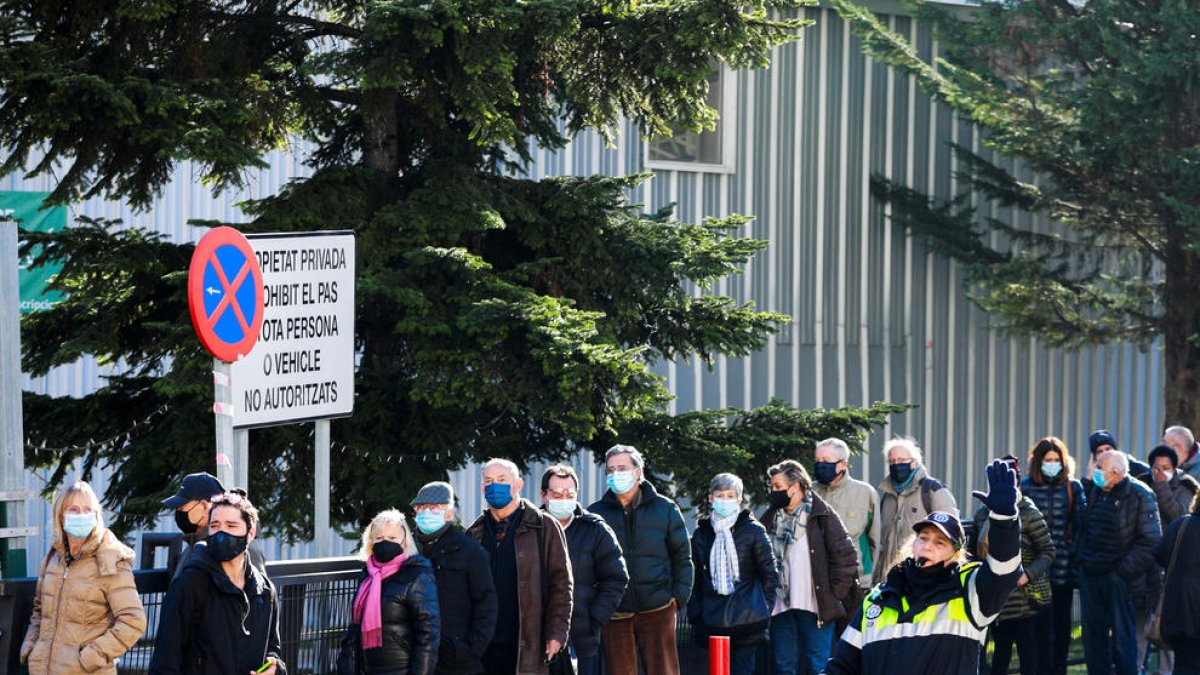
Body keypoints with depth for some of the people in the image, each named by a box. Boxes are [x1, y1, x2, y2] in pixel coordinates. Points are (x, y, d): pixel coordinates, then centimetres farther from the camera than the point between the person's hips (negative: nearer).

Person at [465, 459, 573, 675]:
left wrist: (556, 633, -8)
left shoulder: (544, 527, 2)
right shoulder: (476, 533, 14)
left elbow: (560, 583, 0)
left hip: (527, 647, -4)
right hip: (485, 647, 4)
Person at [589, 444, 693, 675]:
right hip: (615, 612, 1)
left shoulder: (664, 509, 5)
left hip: (657, 610, -1)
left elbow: (682, 556, 9)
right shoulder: (596, 513, 4)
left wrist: (679, 597, 0)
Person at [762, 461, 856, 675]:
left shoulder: (822, 515, -3)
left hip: (815, 607, -5)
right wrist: (764, 596, 7)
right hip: (780, 607, 5)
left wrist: (835, 594, -7)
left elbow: (844, 556, -3)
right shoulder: (770, 518, 11)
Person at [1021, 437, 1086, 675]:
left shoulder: (1073, 487, 6)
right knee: (1043, 622, -5)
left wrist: (1073, 551, -3)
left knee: (1062, 620, 7)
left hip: (1064, 565, 1)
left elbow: (1079, 523, 6)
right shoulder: (1026, 486, 3)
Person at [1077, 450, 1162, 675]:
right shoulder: (1095, 491, 10)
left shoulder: (1139, 495, -10)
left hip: (1119, 579, -7)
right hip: (1090, 576, 7)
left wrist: (1124, 571, -15)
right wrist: (1082, 561, 10)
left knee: (1122, 636, -1)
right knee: (1093, 634, 11)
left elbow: (1150, 541, -13)